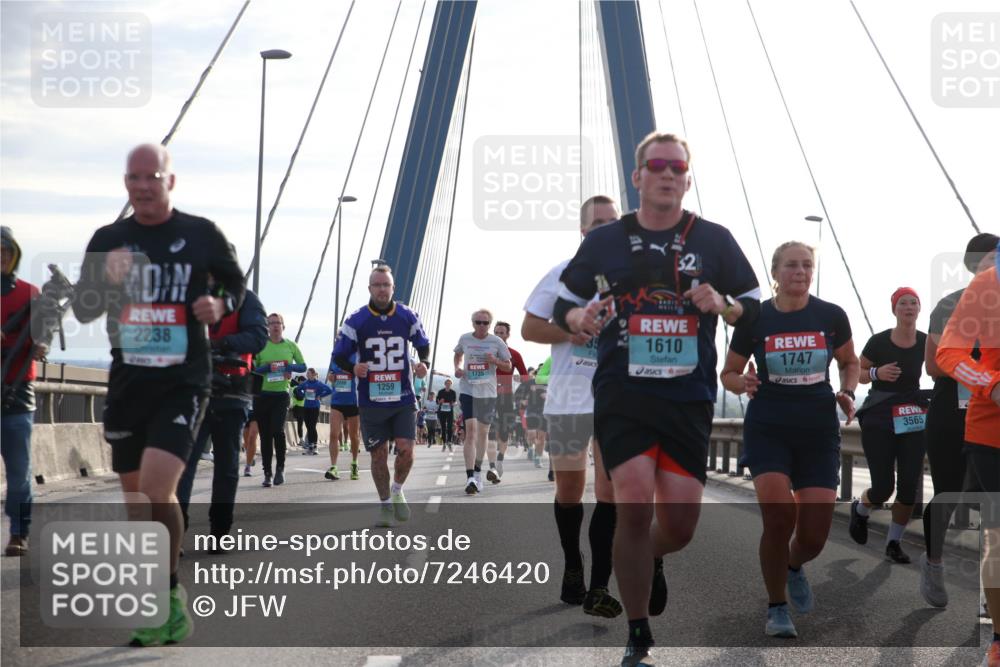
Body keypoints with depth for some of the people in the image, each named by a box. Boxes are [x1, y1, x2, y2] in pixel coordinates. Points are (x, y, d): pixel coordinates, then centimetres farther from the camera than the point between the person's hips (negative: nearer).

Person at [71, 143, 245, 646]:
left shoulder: (201, 234, -3)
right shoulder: (109, 239, 5)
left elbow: (235, 283, 12)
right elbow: (82, 310, 6)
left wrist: (220, 305, -10)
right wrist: (107, 281, -14)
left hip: (183, 382, -4)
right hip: (127, 381, 4)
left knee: (155, 488, -22)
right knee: (136, 495, 13)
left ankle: (169, 594, -5)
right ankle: (159, 607, 31)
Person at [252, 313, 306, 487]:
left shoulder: (291, 346, 6)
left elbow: (303, 366, 10)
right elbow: (252, 369, -3)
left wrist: (289, 367, -9)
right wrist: (267, 367, -19)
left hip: (281, 394, 0)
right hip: (262, 394, 0)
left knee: (278, 430, -16)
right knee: (265, 435, 3)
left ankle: (280, 468, 2)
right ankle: (267, 473, 11)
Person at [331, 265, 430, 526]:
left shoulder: (408, 317, 1)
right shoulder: (356, 321, -4)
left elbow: (424, 345, 16)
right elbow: (339, 355, 3)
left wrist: (423, 363, -4)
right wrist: (353, 368, -18)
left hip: (403, 397, 1)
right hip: (371, 399, -1)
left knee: (406, 450, -9)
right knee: (379, 454, 3)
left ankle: (397, 490, 20)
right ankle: (385, 503, 22)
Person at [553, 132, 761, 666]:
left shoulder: (714, 240, 7)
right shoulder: (604, 240, 7)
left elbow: (758, 308, 11)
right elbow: (563, 303, 14)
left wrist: (722, 306, -10)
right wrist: (578, 318, -10)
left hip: (690, 399, 1)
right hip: (622, 394, -1)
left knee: (679, 526, 1)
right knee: (635, 505, -16)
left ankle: (630, 566, 38)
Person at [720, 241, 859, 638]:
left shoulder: (832, 316, 1)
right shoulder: (754, 319, -2)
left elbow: (850, 362, 17)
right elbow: (728, 373, 9)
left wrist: (847, 392, -2)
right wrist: (742, 383, -14)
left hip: (819, 430, 2)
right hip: (768, 429, -1)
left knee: (814, 535, -3)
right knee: (779, 516, -19)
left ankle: (794, 566, 36)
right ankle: (777, 608, 3)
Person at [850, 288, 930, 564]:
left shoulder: (926, 342, -1)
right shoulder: (879, 342, -7)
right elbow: (858, 374, 3)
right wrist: (876, 373, -17)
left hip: (912, 420, 3)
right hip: (878, 419, -2)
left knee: (909, 486, -3)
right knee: (883, 487, -5)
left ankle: (894, 543, 15)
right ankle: (860, 510, 30)